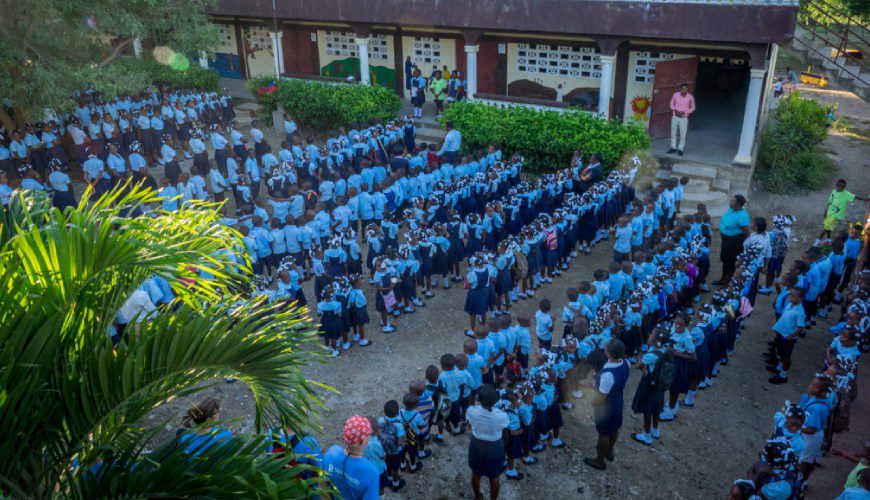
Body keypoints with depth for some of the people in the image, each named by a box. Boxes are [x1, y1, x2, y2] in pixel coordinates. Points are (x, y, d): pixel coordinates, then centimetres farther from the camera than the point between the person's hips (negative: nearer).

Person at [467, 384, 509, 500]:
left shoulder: (471, 411, -29)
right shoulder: (502, 416, -32)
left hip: (476, 447, 2)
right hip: (495, 449, -2)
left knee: (475, 474, 29)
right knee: (494, 478, 25)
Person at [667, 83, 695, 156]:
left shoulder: (690, 97, -8)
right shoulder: (675, 95, -5)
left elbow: (692, 108, 1)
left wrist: (684, 112, -14)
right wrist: (674, 110, -10)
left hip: (684, 118, -2)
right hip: (675, 117, 2)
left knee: (683, 134, 0)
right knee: (673, 133, 9)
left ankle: (680, 149, 12)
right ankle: (673, 147, 23)